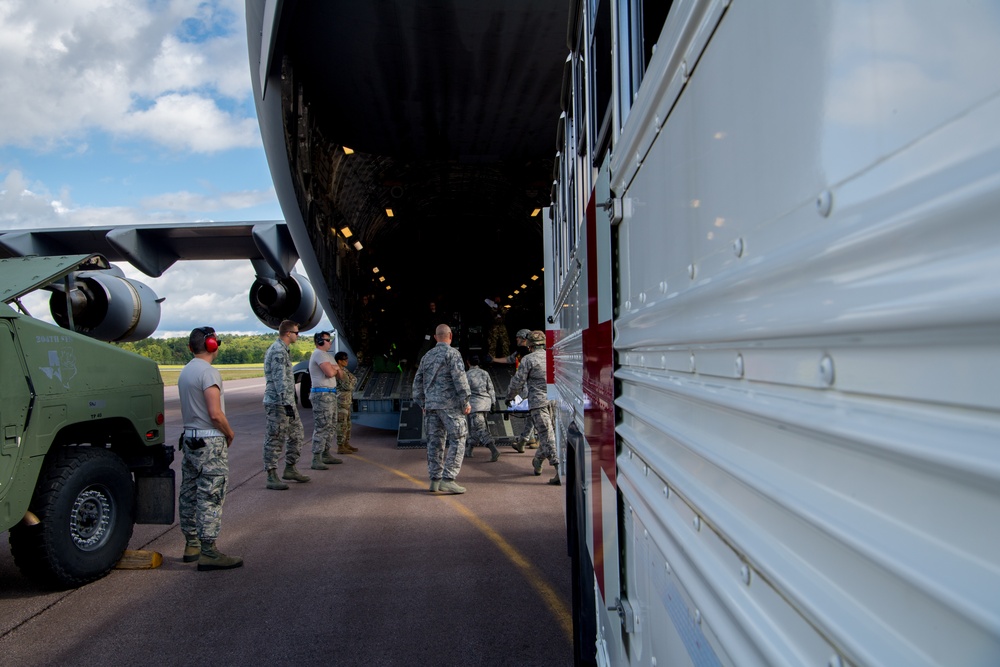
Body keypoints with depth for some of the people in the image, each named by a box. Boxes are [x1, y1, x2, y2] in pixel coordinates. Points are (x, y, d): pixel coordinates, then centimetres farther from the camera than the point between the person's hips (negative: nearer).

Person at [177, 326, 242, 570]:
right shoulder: (208, 372, -16)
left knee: (190, 494, 14)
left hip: (189, 438, 10)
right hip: (210, 442, -10)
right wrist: (230, 433, -5)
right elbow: (215, 414, -22)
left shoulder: (185, 372, 14)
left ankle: (191, 545, 25)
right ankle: (208, 552, -3)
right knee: (210, 497, -6)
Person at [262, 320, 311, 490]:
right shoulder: (278, 351, -16)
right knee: (275, 440, -4)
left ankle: (290, 469, 24)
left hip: (287, 402, 10)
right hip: (278, 403, -10)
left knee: (297, 435, 15)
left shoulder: (281, 349, 17)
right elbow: (280, 380, -23)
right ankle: (272, 477, 2)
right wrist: (287, 403, -25)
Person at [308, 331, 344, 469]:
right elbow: (330, 373, -21)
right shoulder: (319, 354, -11)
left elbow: (340, 373, 16)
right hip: (322, 394, -10)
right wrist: (335, 368, 0)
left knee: (330, 426, 16)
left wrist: (333, 368, -5)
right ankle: (316, 460, -12)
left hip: (330, 394, 10)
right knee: (321, 427, -12)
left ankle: (326, 454, 24)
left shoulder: (327, 355, 20)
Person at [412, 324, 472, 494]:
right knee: (457, 441, -4)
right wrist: (466, 401, -10)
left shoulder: (427, 356, 15)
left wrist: (422, 404, 23)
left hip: (431, 405, 7)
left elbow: (418, 381, 17)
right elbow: (460, 378, -14)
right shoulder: (452, 353, -6)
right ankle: (448, 479, -12)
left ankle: (435, 480, 12)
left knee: (435, 442, 9)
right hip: (450, 404, -7)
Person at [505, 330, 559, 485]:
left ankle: (560, 471, -15)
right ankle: (537, 463, 38)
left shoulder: (528, 359, -2)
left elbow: (518, 381, -1)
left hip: (539, 403, -6)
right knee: (547, 435, 18)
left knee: (547, 438, -7)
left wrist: (509, 396, 15)